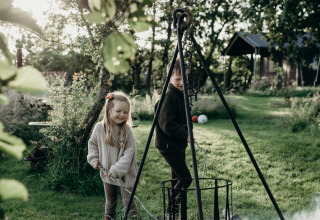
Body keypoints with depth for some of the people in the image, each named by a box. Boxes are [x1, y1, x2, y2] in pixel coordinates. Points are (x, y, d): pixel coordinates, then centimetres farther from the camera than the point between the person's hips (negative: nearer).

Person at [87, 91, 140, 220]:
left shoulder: (127, 131, -16)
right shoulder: (99, 128, -7)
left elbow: (129, 152, -18)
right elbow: (92, 143, 11)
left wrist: (116, 170, -23)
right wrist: (94, 159, -1)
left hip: (125, 174, -3)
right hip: (107, 173, 3)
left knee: (128, 201, 1)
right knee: (110, 202, 18)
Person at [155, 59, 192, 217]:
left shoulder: (180, 95, 11)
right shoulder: (169, 97, -19)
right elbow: (166, 125, -25)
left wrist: (186, 134, 9)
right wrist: (185, 135, -20)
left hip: (178, 145, 10)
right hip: (169, 146, -10)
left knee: (177, 179, 16)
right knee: (185, 178, -8)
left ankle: (174, 209, 29)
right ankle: (171, 208, 5)